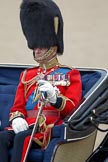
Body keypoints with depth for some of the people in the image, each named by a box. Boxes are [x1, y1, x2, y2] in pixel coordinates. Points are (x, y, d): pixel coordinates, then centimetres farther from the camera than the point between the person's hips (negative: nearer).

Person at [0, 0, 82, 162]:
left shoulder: (70, 74, 11)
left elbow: (72, 107, 0)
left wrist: (54, 97, -22)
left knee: (23, 138, -36)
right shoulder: (27, 75, 25)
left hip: (53, 126, -4)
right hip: (27, 124, 4)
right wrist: (17, 118, -6)